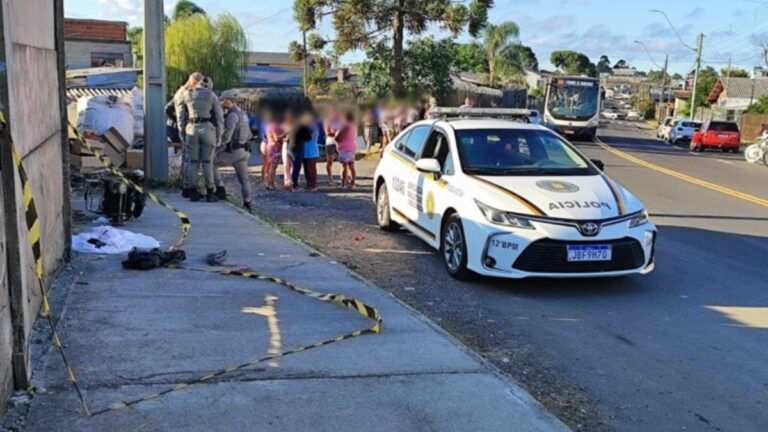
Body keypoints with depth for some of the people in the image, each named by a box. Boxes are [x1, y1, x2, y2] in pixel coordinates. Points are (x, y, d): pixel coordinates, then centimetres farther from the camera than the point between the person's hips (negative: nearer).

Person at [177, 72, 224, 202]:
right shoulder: (211, 95, 5)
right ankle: (210, 194, 3)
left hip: (191, 129, 1)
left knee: (193, 161, 8)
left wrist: (183, 133, 13)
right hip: (208, 128, -1)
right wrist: (219, 136, 7)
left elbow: (181, 117, 7)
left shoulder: (185, 95, 8)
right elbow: (219, 117, 2)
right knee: (207, 162, 2)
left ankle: (193, 192, 8)